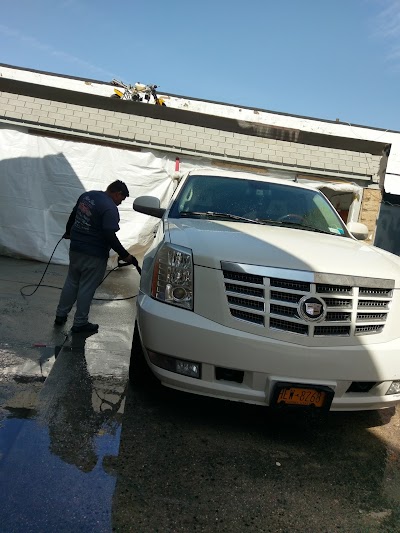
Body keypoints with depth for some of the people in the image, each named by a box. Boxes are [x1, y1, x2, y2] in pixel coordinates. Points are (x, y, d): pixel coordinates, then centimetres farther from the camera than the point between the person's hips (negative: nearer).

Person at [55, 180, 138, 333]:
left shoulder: (87, 195, 7)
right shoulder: (110, 209, -19)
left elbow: (73, 216, 19)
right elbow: (110, 236, -25)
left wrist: (68, 232, 35)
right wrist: (125, 255, -20)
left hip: (75, 248, 8)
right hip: (94, 254, -8)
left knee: (71, 282, 20)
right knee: (87, 288, 4)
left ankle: (60, 315, 29)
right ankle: (80, 323, 14)